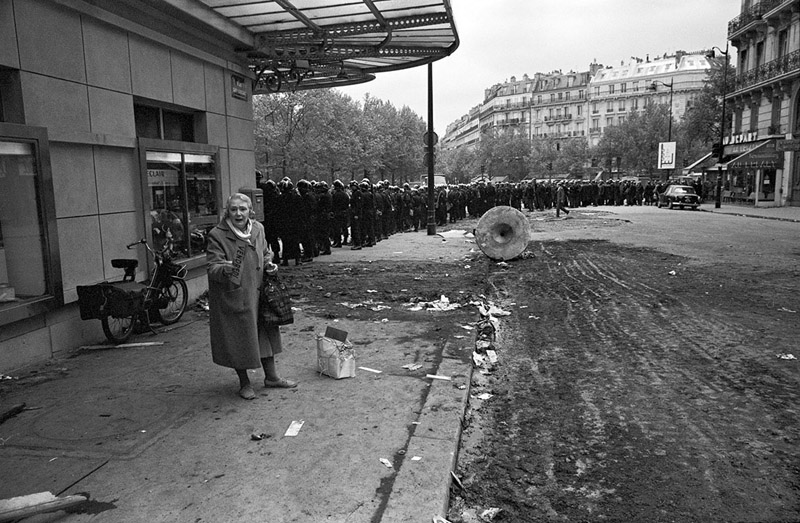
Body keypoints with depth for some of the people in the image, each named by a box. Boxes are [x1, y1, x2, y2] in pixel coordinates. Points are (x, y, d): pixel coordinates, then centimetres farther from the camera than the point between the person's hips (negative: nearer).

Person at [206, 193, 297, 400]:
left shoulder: (258, 229, 2)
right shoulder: (217, 235, -15)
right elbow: (212, 267, -19)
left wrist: (269, 264, -2)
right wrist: (226, 269, -40)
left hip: (257, 293, 5)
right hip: (231, 297, -5)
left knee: (266, 332, 14)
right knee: (238, 339, 5)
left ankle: (271, 376, 32)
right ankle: (244, 383, 25)